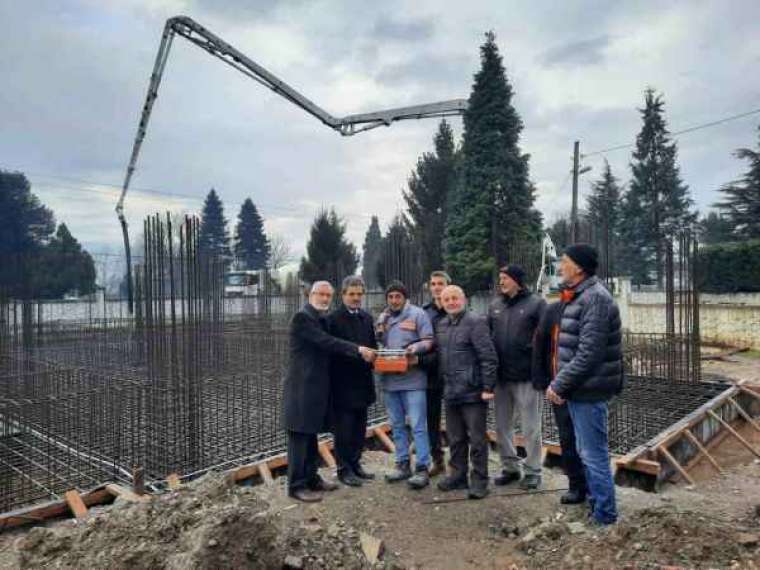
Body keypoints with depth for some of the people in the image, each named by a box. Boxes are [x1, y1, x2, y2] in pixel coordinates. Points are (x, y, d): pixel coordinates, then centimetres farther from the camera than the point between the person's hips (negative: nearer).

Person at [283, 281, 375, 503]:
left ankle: (311, 478, 27)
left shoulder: (320, 319, 16)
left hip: (316, 387, 9)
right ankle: (297, 485, 8)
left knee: (310, 433, 16)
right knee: (299, 435, -1)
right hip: (302, 387, -9)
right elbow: (326, 342, -22)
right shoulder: (302, 317, -13)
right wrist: (358, 350, -22)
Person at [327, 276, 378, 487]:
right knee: (344, 428, 2)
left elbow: (373, 345, 14)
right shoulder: (333, 318, -8)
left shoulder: (367, 318, 11)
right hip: (343, 383, -6)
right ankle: (344, 469, 15)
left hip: (363, 381, 6)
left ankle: (355, 464, 28)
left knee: (360, 428, 15)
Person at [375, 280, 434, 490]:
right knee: (397, 425, 13)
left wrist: (416, 348, -23)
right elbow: (378, 344, 17)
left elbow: (428, 341, -6)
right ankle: (403, 465, 25)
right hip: (389, 379, 6)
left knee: (418, 426, -4)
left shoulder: (417, 314, -3)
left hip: (413, 379, -6)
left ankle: (422, 469, 3)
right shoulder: (382, 318, 13)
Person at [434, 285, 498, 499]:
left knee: (477, 439, 4)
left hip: (473, 392, -7)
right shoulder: (441, 325, 12)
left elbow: (489, 357, -14)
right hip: (451, 393, 7)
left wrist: (488, 387, -15)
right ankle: (458, 475, 30)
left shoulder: (475, 322, -10)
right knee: (455, 439, 16)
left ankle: (479, 480, 16)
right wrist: (443, 383, 10)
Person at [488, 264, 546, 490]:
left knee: (530, 427, 5)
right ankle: (510, 466, 27)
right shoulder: (495, 305, 10)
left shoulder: (536, 303, -6)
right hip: (501, 376, 6)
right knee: (502, 425, 13)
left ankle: (533, 470, 20)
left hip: (527, 376, -5)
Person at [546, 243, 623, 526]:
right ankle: (595, 503, 33)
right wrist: (559, 383, 10)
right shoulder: (579, 296, 13)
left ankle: (604, 514, 15)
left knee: (594, 454, 2)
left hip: (588, 391, -10)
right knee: (587, 451, 19)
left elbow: (588, 353, -23)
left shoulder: (595, 298, -18)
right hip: (578, 389, 10)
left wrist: (559, 385, -17)